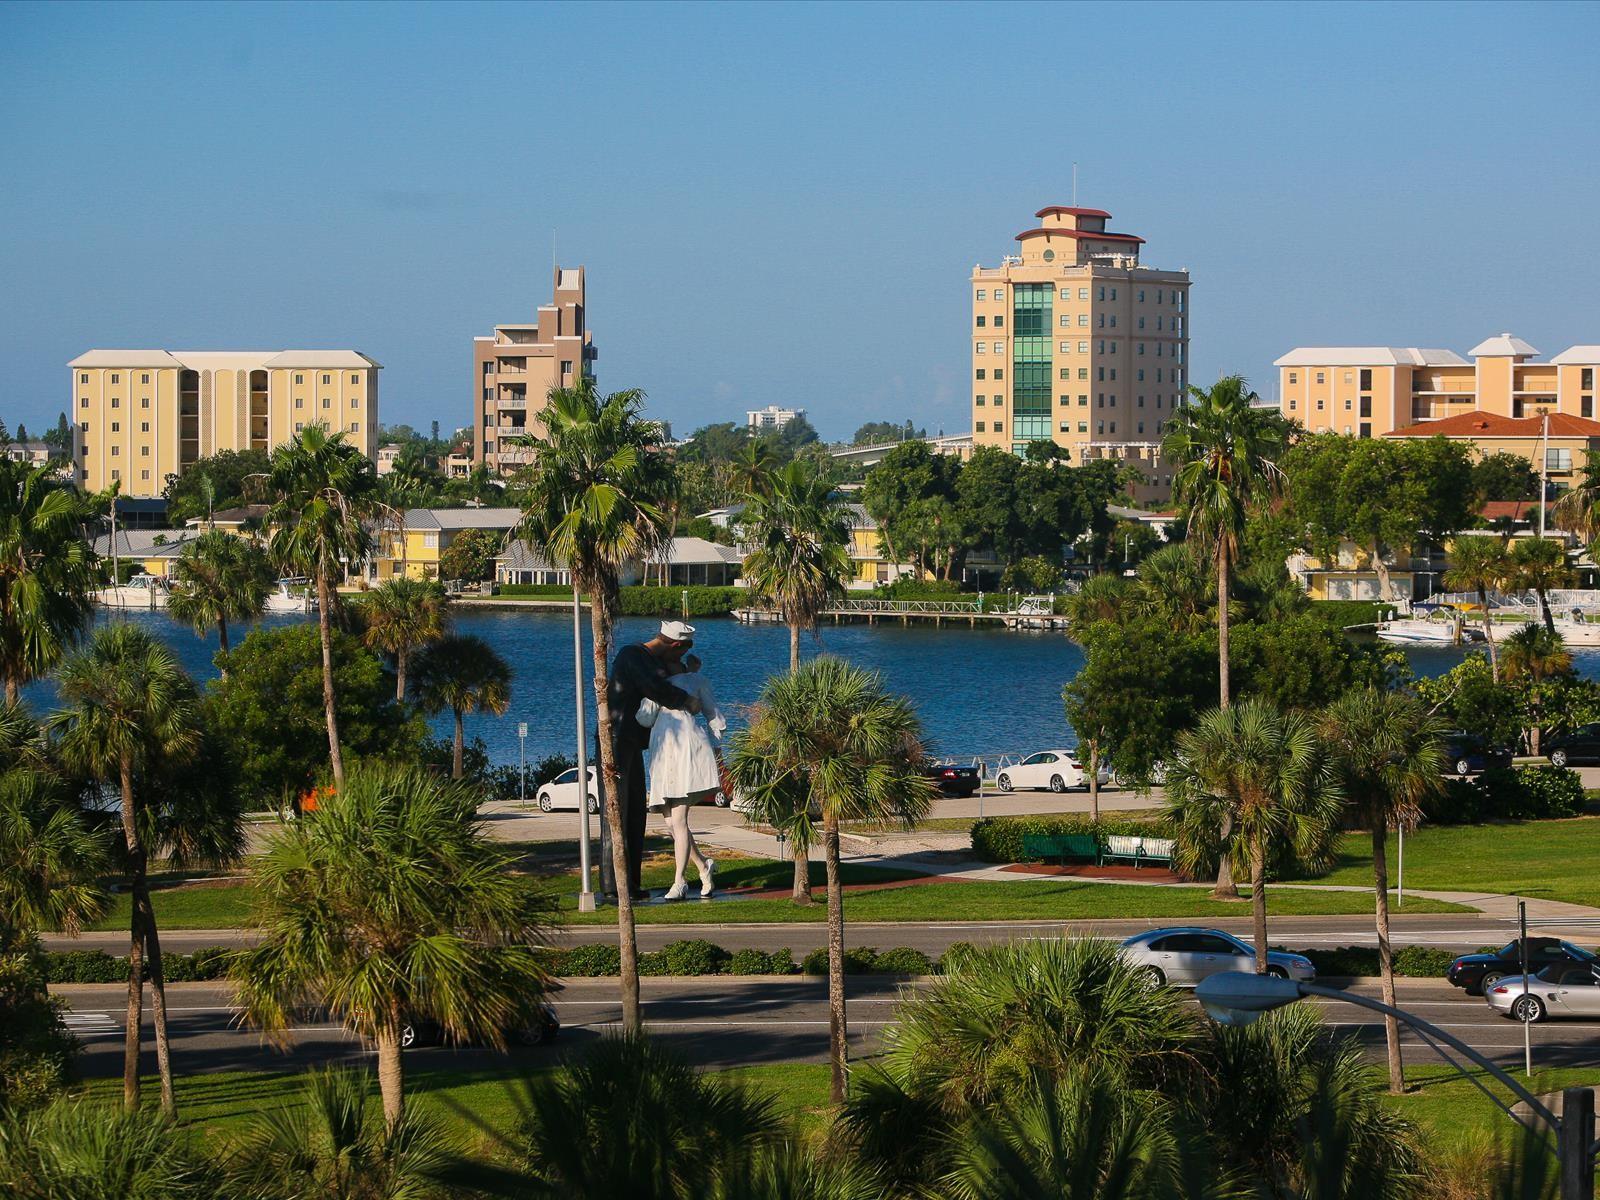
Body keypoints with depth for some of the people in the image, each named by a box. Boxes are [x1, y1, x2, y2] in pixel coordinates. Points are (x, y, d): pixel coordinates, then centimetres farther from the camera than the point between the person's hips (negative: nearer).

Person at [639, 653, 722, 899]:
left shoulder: (695, 680, 18)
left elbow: (715, 720, 22)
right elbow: (645, 718, 13)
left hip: (689, 749, -5)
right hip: (662, 757, 5)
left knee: (678, 819, -13)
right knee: (671, 822, 0)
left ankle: (679, 881, -9)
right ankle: (703, 865, 20)